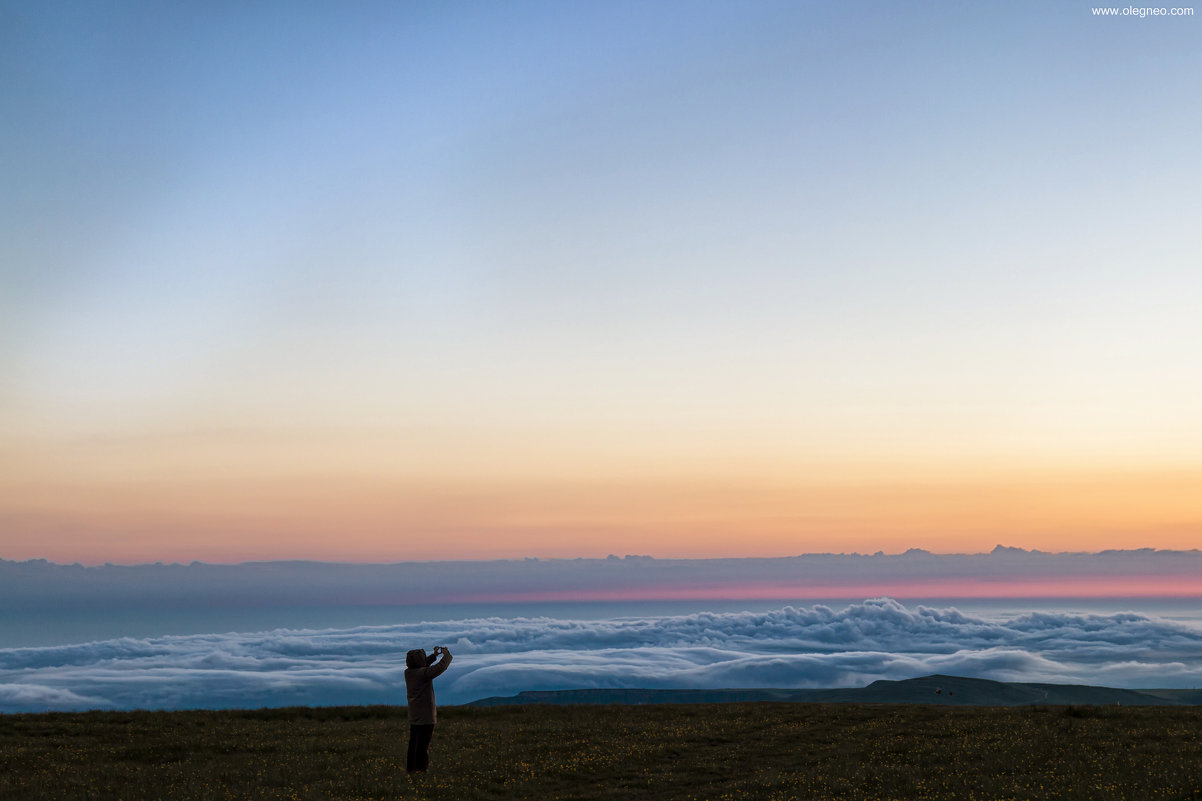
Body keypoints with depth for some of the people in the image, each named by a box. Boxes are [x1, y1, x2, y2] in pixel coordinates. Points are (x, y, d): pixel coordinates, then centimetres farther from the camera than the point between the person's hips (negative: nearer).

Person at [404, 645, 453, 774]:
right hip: (426, 716, -8)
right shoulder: (423, 673, -20)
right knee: (423, 744, -3)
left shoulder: (408, 672, 3)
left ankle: (410, 767, 18)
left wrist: (434, 655, 16)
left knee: (414, 743, 14)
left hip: (413, 717, 8)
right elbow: (441, 667, -19)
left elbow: (422, 666, 22)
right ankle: (420, 768, -1)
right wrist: (446, 654, 0)